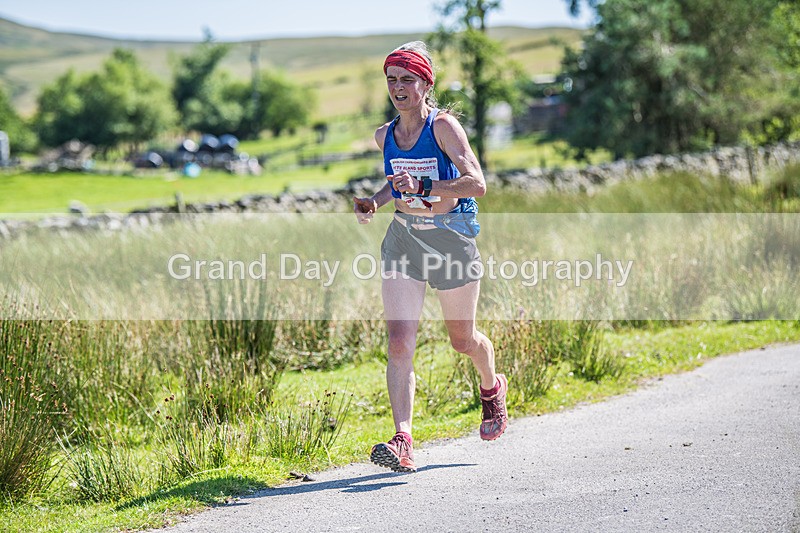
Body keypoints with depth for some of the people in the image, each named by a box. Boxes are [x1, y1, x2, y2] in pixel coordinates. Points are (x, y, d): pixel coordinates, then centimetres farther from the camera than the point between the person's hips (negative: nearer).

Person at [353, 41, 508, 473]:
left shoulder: (444, 126, -13)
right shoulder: (384, 135, 5)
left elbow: (477, 184, -22)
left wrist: (425, 191, -33)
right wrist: (376, 202, 5)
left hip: (452, 238, -4)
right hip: (403, 239, 4)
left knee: (462, 339, 13)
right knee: (400, 341, -12)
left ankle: (492, 388, 47)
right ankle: (403, 442, -19)